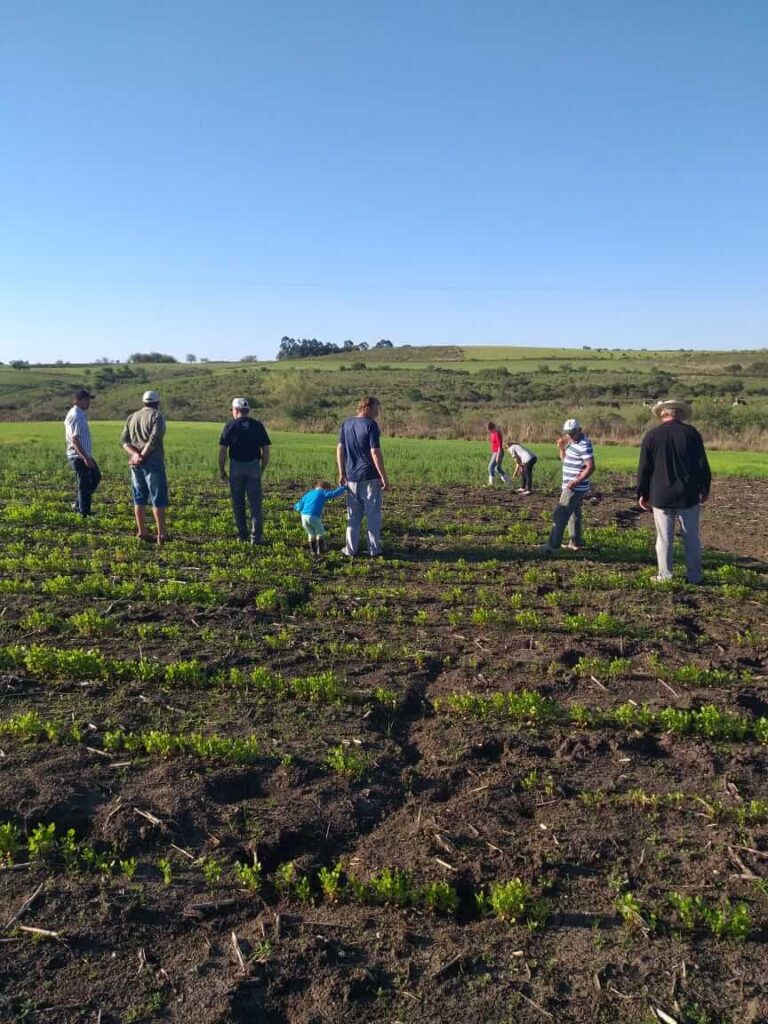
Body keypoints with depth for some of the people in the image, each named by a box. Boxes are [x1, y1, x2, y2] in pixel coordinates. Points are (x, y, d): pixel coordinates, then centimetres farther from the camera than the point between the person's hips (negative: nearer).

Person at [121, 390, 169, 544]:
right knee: (158, 498, -3)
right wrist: (143, 456, -12)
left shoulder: (132, 417, 15)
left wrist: (135, 455, -10)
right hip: (153, 462, -6)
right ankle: (161, 534, -6)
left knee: (139, 497, 12)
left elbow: (124, 440, 3)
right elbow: (154, 439, -18)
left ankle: (142, 531, 12)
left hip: (136, 463, 6)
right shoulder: (157, 416, -4)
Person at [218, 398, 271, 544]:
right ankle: (256, 536, -4)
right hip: (254, 466, 1)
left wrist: (221, 469, 5)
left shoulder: (231, 425, 0)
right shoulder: (258, 426, 5)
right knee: (255, 503, 2)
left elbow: (222, 450, -5)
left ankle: (243, 534, 17)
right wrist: (262, 469, 13)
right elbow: (266, 450, 4)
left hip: (236, 466, -1)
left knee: (238, 503, 11)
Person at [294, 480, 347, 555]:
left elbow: (300, 507, 25)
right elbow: (333, 494, -2)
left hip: (304, 516, 5)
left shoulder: (308, 494, 27)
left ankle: (313, 550, 30)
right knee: (320, 533, 21)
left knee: (311, 534, 27)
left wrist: (296, 506, 49)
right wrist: (343, 488, 10)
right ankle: (320, 550, 24)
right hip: (314, 517, -5)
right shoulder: (322, 493, 12)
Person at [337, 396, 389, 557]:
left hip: (351, 476, 5)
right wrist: (384, 477, -12)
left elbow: (340, 449, 7)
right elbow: (375, 453, -16)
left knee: (353, 515, 13)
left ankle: (351, 549, 14)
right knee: (373, 514, 5)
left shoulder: (346, 424, 7)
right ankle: (374, 549, 10)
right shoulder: (371, 424, -11)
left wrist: (342, 474, 14)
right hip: (370, 477, -5)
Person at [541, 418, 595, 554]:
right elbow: (565, 460, 21)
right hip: (571, 487, 10)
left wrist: (576, 481, -26)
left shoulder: (584, 446, -18)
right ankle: (575, 543, 27)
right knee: (573, 514, 17)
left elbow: (590, 467, -23)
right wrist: (561, 448, 3)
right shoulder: (573, 443, 12)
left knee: (560, 515, -11)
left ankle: (553, 545, -11)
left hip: (575, 488, -10)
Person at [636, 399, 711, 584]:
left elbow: (643, 469, -1)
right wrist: (705, 489, 12)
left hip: (661, 497, 0)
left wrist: (642, 494, 8)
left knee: (664, 539, 5)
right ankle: (694, 576, 14)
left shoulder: (651, 436, -3)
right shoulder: (691, 433, -3)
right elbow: (703, 465, 0)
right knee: (691, 538, 9)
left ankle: (665, 576, 9)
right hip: (688, 495, 1)